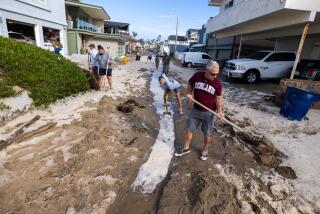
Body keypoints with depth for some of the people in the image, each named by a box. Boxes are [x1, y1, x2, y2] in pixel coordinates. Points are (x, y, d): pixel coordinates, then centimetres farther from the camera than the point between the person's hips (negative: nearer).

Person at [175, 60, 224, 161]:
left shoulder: (218, 83, -13)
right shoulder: (197, 76, -12)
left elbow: (218, 98, -5)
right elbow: (190, 84, 8)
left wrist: (220, 111, -17)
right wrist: (189, 94, -8)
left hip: (209, 112, -1)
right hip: (196, 110, 2)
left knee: (208, 134, 10)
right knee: (189, 130, 13)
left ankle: (204, 150, 36)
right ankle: (186, 148, 33)